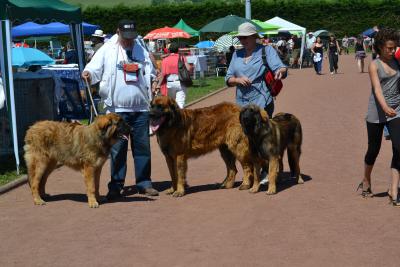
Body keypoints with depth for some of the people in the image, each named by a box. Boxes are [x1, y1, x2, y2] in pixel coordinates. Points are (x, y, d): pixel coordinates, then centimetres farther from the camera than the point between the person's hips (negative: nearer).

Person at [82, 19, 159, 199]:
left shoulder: (141, 50, 12)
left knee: (143, 147, 8)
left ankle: (144, 183, 17)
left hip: (140, 108, 3)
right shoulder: (107, 50, 0)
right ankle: (115, 186, 6)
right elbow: (94, 68, -3)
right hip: (117, 109, -3)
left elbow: (149, 74, 17)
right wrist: (88, 73, -25)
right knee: (117, 149, -1)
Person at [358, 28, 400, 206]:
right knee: (373, 149, 9)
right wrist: (385, 108, -36)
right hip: (377, 112, -3)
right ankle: (366, 182, 34)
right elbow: (377, 89, -20)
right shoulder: (374, 66, -6)